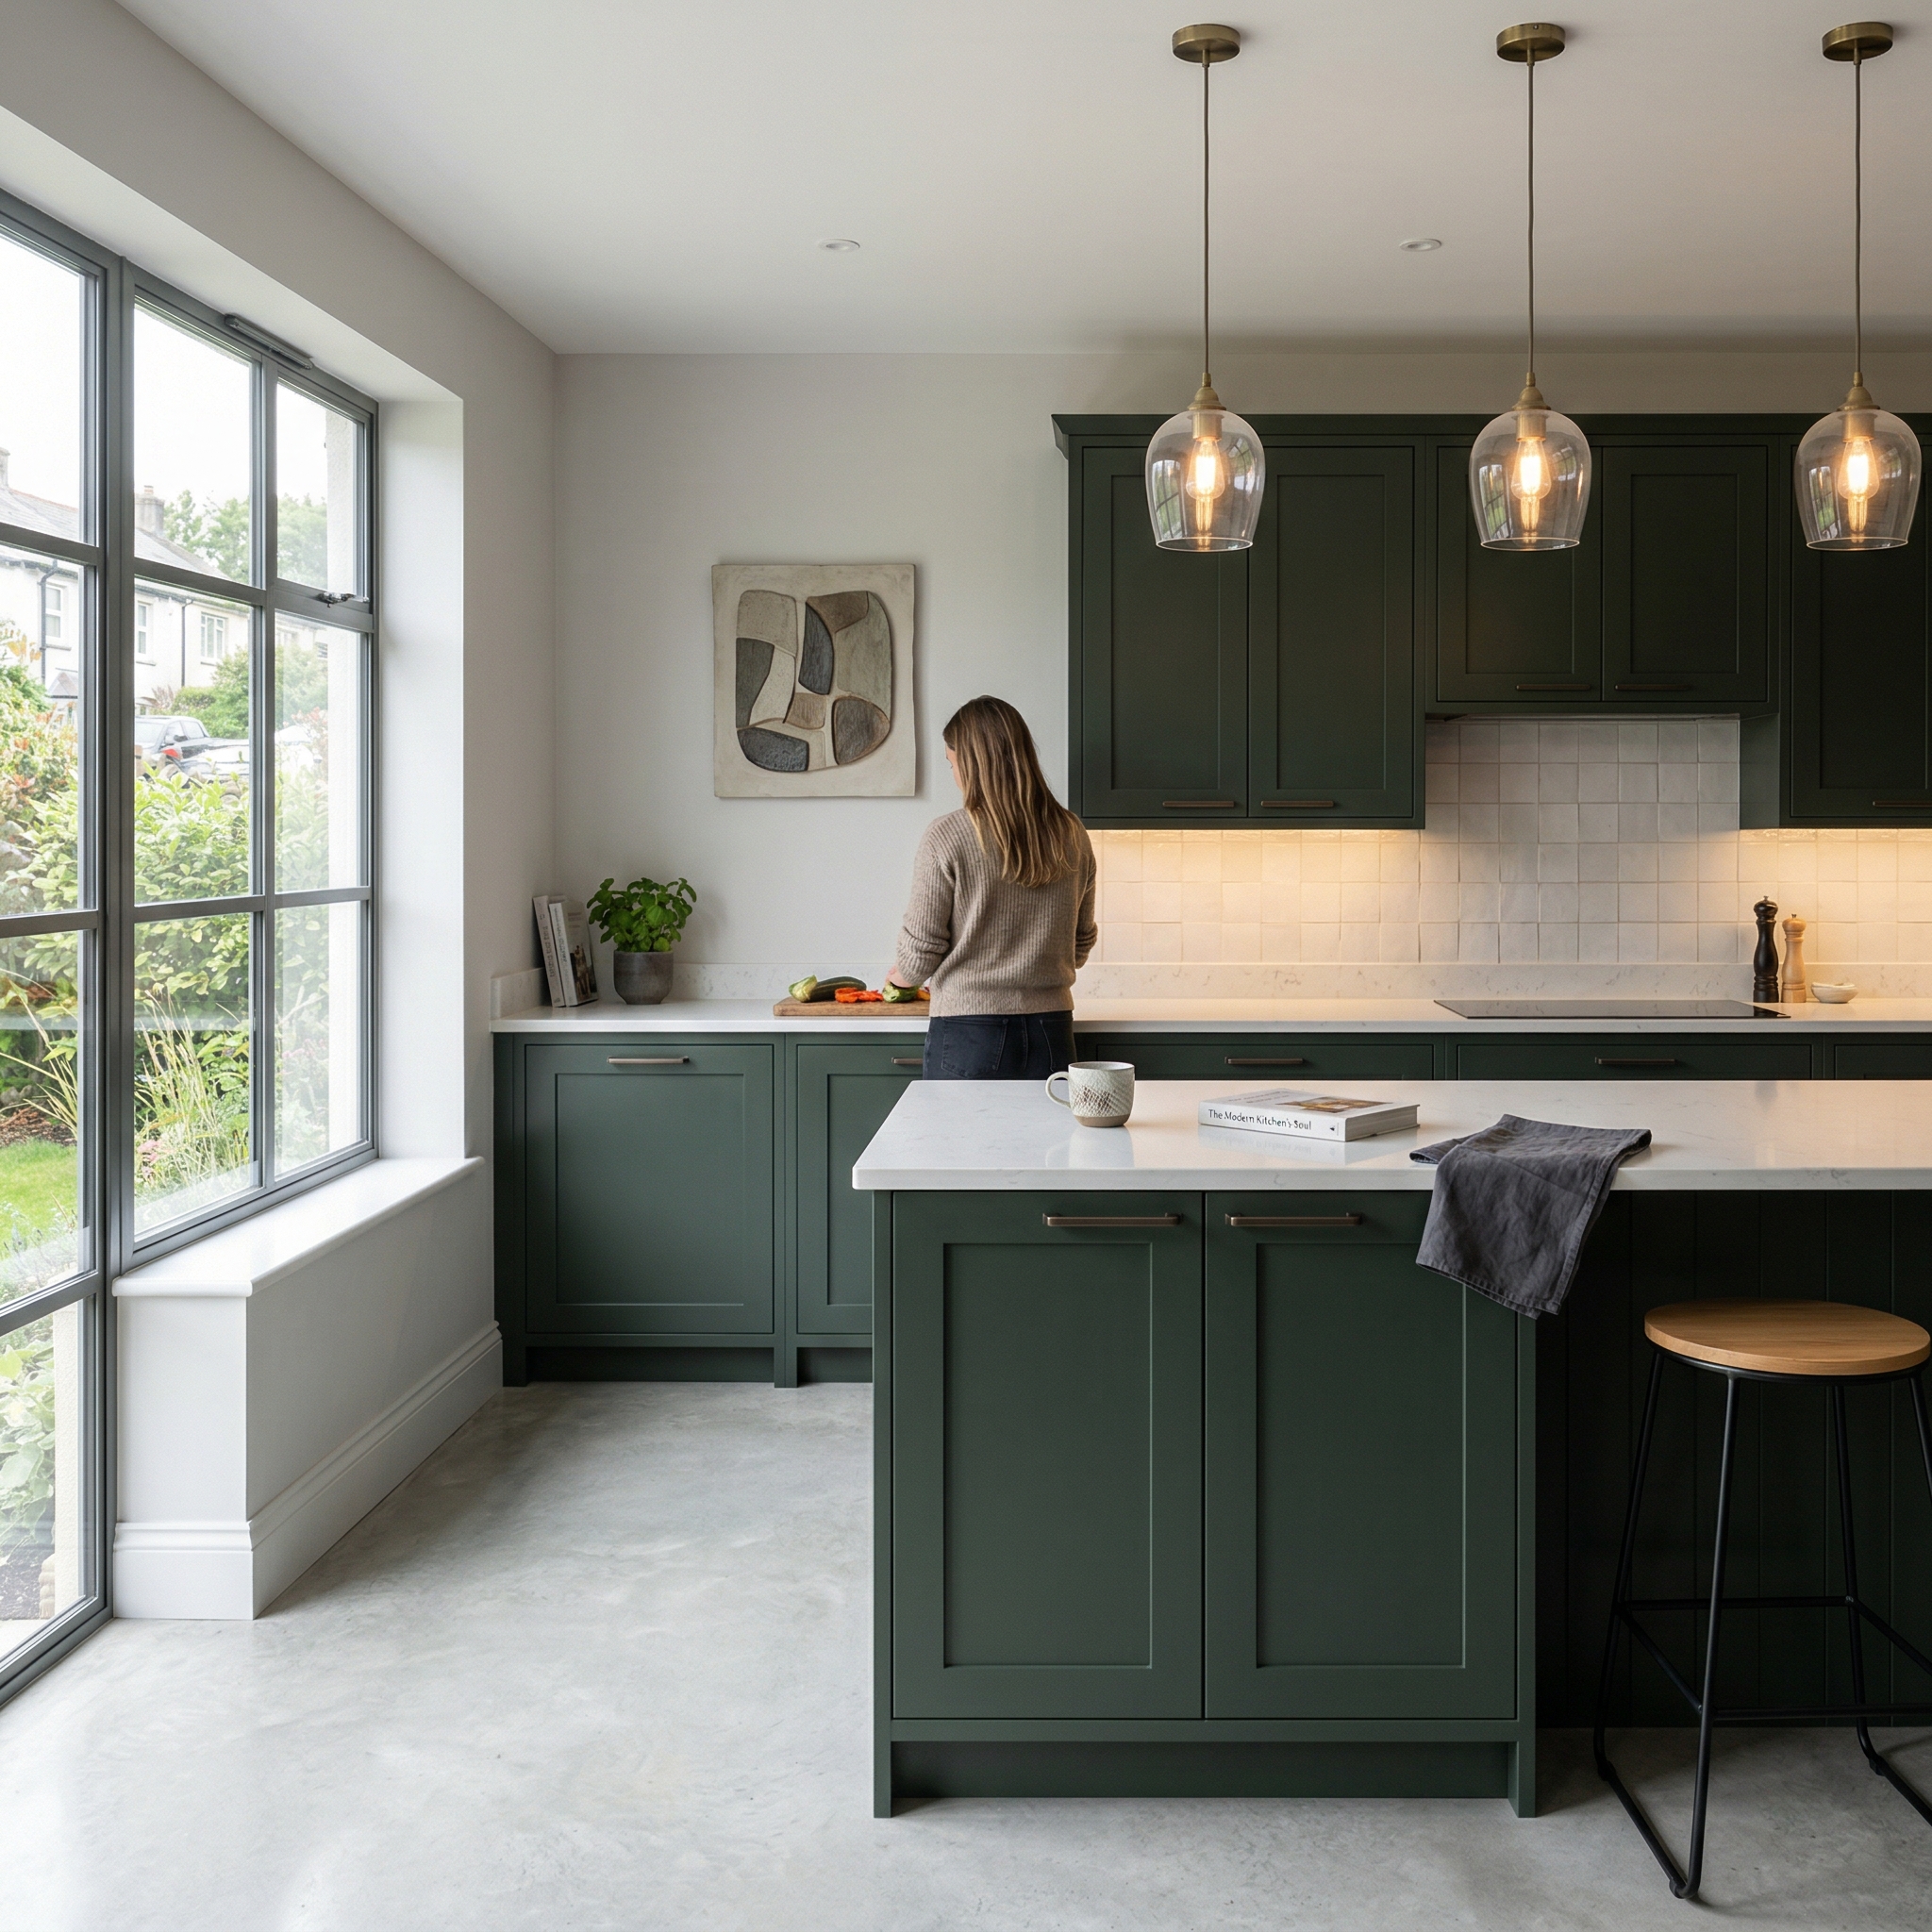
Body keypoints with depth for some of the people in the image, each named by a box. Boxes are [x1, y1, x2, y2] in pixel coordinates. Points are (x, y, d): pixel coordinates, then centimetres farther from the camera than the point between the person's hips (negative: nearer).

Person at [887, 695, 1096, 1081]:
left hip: (968, 1034, -4)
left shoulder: (946, 837, -9)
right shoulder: (1072, 836, 4)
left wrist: (900, 975, 17)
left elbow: (921, 951, -5)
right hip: (1050, 1031, 4)